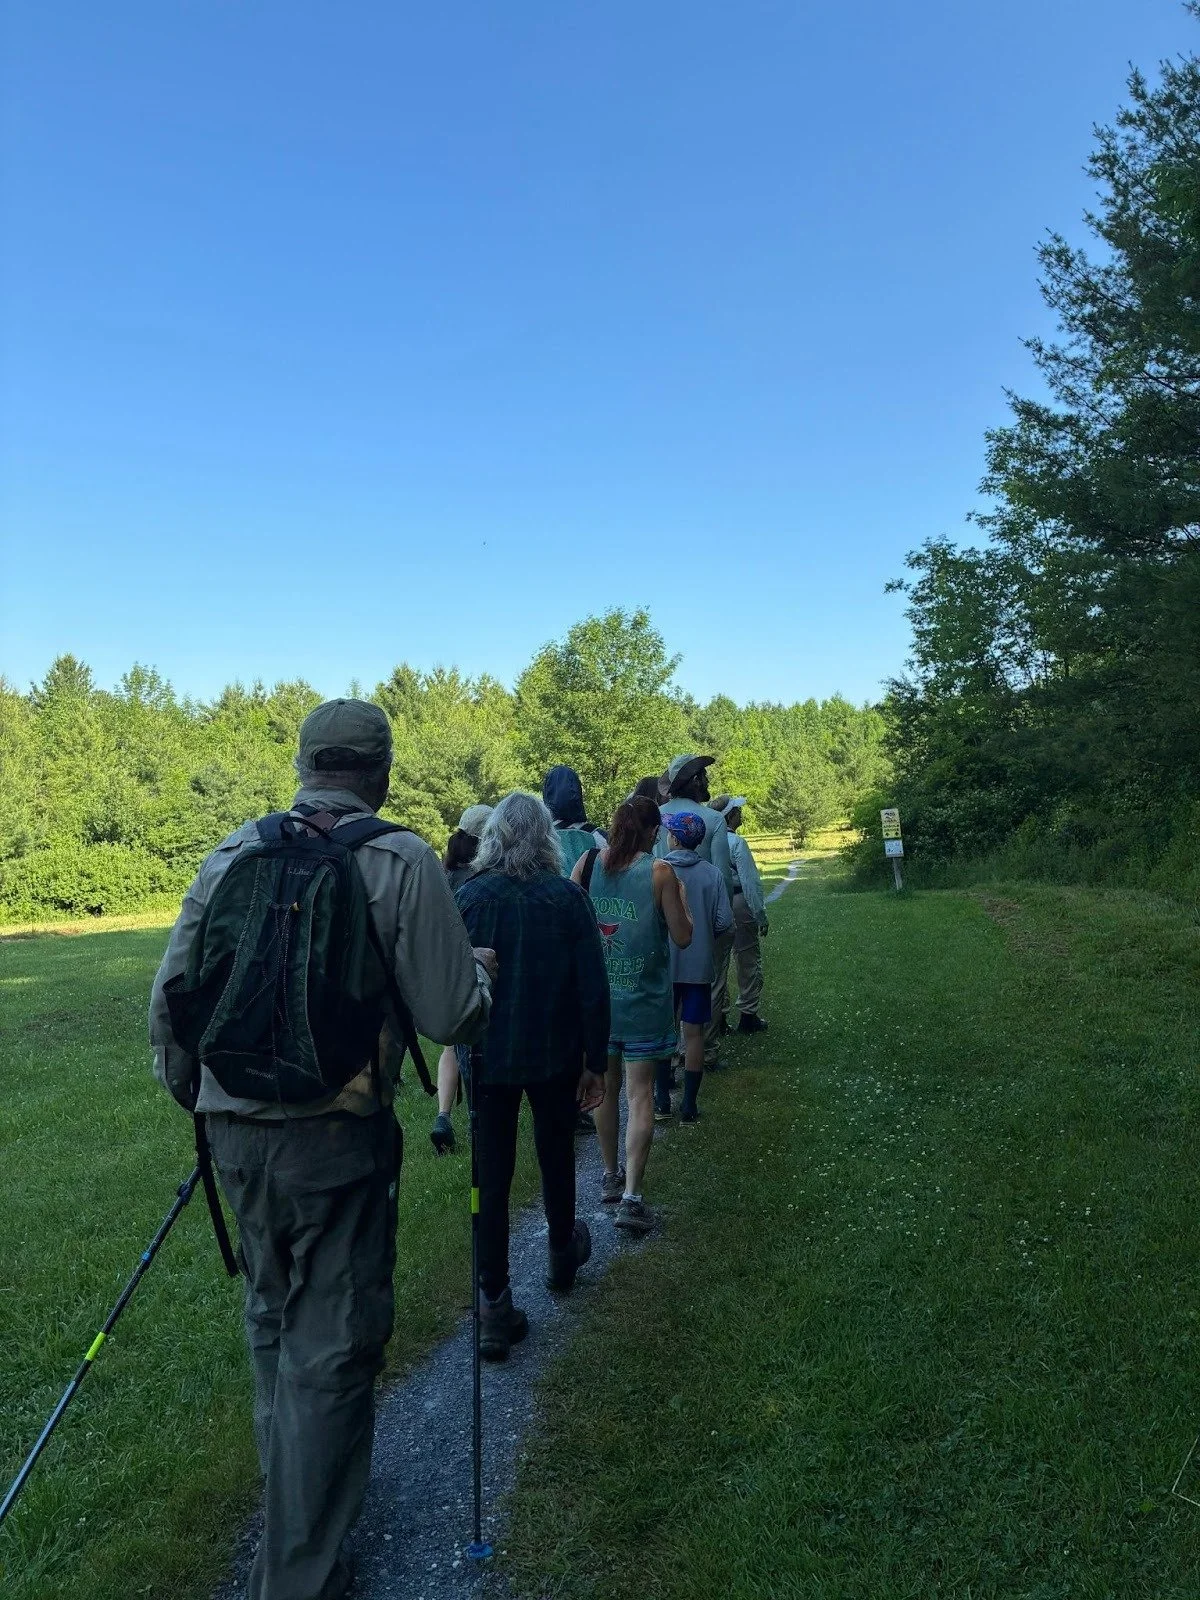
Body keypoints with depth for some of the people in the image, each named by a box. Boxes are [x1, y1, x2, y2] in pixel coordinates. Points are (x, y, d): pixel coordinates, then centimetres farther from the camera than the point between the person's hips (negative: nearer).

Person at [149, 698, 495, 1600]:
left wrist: (192, 1094, 23)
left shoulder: (233, 853, 1)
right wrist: (480, 969, 7)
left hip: (235, 1129, 6)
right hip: (337, 1141, -5)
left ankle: (288, 1486, 48)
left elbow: (171, 997, 6)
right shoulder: (401, 863, -13)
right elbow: (453, 1018, -15)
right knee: (331, 1349, 10)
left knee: (275, 1315, 26)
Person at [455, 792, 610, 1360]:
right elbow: (593, 988, -10)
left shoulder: (470, 897, -10)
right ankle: (562, 1253, 45)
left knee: (491, 1175, 8)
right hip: (555, 1057, 1)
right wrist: (595, 1063, 0)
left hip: (488, 1057, -1)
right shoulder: (568, 897, -11)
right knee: (556, 1157, 23)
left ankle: (495, 1306, 10)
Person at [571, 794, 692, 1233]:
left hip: (595, 995, 4)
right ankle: (630, 1196, -2)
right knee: (640, 1094, 3)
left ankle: (611, 1177, 32)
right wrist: (680, 899, 9)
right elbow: (683, 937, -6)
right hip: (643, 1001, -3)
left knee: (605, 1087, 18)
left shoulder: (587, 863, -4)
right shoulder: (659, 872, -12)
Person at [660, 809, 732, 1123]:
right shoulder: (712, 874, -6)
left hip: (663, 965, -1)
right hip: (700, 965, 1)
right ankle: (689, 1104, 12)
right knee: (694, 1032, 9)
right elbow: (724, 921, -7)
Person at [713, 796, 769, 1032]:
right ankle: (748, 1016, 10)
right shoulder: (736, 843, -16)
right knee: (748, 960, 6)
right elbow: (750, 883, -17)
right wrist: (761, 916, -11)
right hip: (738, 906, -6)